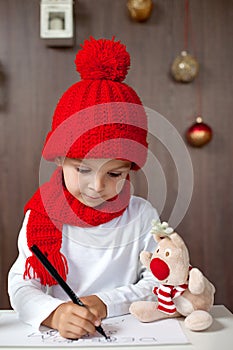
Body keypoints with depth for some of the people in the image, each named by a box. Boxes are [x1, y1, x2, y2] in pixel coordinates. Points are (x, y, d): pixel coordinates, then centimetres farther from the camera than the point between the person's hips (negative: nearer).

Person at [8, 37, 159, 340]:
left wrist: (106, 303, -16)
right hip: (57, 337, 0)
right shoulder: (42, 215, -5)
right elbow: (21, 285, -8)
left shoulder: (142, 216, -4)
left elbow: (157, 284, -2)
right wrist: (54, 313, -27)